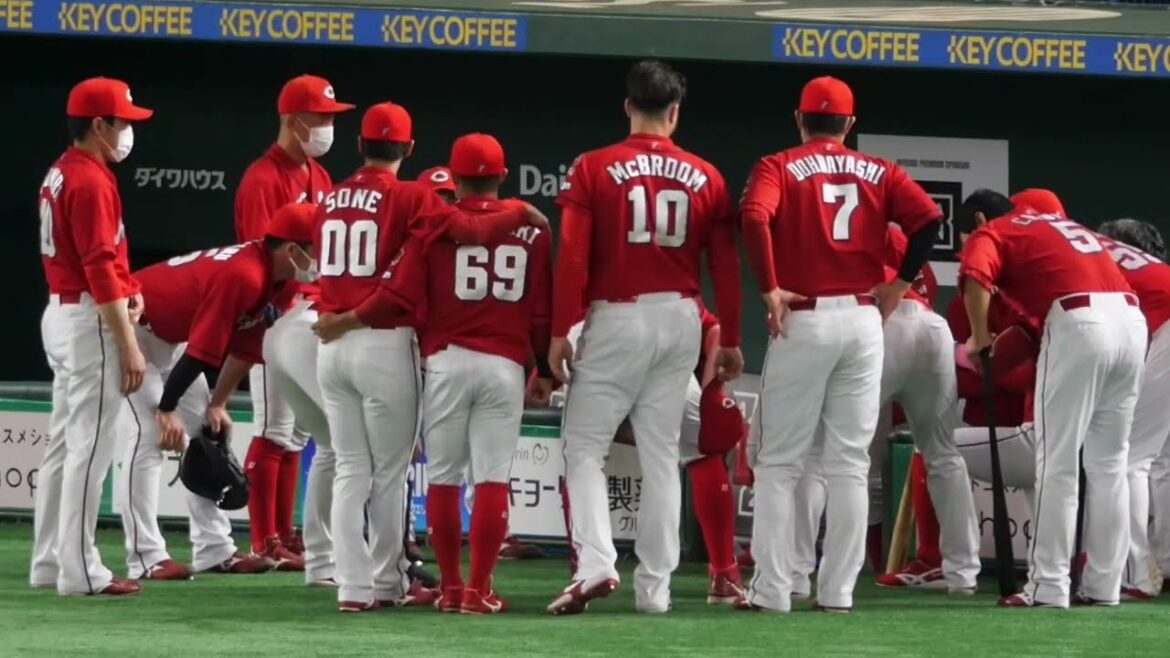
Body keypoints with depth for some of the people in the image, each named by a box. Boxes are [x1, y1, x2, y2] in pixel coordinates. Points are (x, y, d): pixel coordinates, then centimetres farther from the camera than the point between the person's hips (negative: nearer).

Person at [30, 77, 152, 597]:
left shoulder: (60, 174, 14)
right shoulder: (92, 181, -17)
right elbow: (100, 269, -22)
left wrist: (126, 293, 4)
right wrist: (129, 345, -21)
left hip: (59, 313, 10)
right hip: (90, 320, -10)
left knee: (64, 442, 14)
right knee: (90, 445, -8)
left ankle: (50, 562, 18)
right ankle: (80, 570, -7)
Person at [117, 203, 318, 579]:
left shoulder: (271, 277, -2)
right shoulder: (244, 276, -32)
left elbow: (246, 347, 5)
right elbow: (202, 351, -30)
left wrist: (217, 405, 4)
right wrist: (166, 410, -25)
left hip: (170, 333, 11)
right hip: (133, 326, -11)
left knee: (205, 430, 9)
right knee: (152, 433, -16)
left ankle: (215, 550, 11)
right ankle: (145, 558, -18)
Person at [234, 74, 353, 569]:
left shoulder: (319, 177, 15)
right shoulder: (263, 180, -12)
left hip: (315, 313, 9)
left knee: (297, 432, 12)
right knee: (274, 431, -6)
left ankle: (286, 537, 19)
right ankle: (265, 544, -2)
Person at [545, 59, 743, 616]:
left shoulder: (594, 169, -5)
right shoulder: (704, 178, 4)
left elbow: (573, 257, -10)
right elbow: (725, 265, 4)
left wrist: (560, 332, -6)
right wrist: (730, 339, 11)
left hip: (615, 319, -3)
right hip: (680, 320, 3)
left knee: (584, 447, 3)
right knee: (661, 454, 9)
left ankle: (595, 564, -15)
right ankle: (655, 586, 8)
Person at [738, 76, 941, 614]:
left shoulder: (780, 168, 2)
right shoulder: (879, 173, 11)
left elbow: (754, 216, -18)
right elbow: (928, 218, -3)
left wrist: (770, 288, -13)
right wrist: (901, 283, 4)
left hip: (803, 320, -3)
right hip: (864, 321, 3)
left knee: (779, 464, 3)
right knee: (849, 465, 8)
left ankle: (772, 590, -2)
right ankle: (838, 591, 5)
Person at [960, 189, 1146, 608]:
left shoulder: (991, 233, 12)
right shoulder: (1061, 225, 34)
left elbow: (975, 278, -9)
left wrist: (979, 339, 3)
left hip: (1079, 322, -6)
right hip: (1130, 318, 6)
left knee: (1058, 463, -1)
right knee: (1109, 462, 13)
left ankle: (1048, 588, -3)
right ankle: (1103, 585, 14)